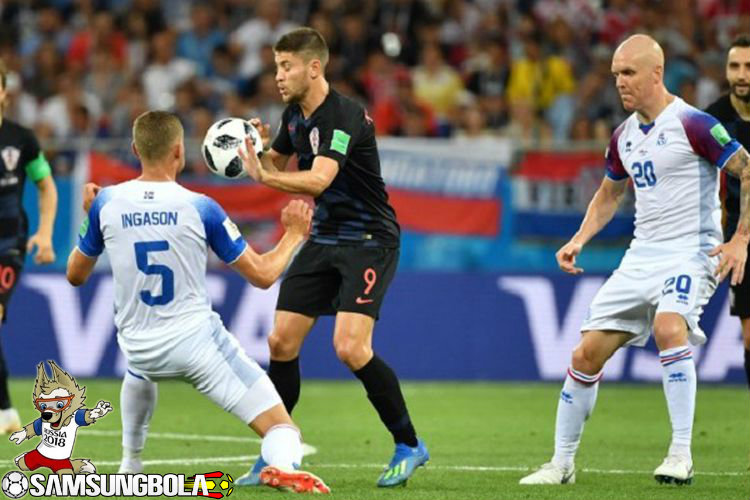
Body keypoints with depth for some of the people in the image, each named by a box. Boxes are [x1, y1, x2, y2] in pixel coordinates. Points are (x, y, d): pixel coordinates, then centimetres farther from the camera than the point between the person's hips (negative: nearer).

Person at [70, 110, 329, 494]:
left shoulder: (106, 203, -4)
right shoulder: (199, 207, -11)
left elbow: (75, 275, 10)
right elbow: (262, 275, -5)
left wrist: (87, 218, 25)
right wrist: (294, 234, 12)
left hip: (139, 350, 4)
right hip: (197, 343, -4)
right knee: (279, 427, -4)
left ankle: (130, 465, 41)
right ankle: (282, 465, -37)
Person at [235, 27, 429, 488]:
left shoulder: (344, 116, -22)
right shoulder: (294, 115, 6)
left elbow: (318, 180, -35)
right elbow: (276, 166, 19)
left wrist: (263, 175, -41)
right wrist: (260, 145, -2)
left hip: (369, 242, -8)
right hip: (324, 239, 8)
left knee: (351, 347, -20)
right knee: (282, 342, 1)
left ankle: (409, 445, -4)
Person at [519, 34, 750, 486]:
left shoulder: (693, 124, -12)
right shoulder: (624, 136, 11)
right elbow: (609, 194, 27)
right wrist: (579, 241, 13)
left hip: (691, 253, -7)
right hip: (641, 257, 7)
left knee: (668, 325, -35)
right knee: (588, 352, 1)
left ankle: (681, 455, -27)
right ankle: (562, 462, 15)